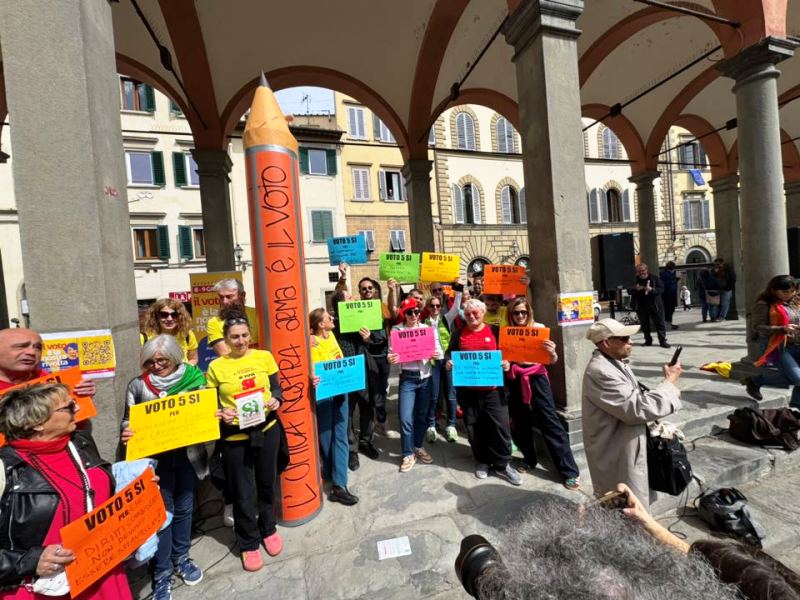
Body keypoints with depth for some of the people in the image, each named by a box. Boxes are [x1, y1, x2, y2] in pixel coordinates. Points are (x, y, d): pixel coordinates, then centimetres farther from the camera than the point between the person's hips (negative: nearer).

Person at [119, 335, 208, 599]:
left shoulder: (193, 379, -4)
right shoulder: (137, 385, -3)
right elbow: (128, 421, 3)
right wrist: (126, 434, -18)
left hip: (188, 455, 1)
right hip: (155, 459, -1)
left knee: (184, 508, 17)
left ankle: (181, 558, 39)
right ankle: (162, 573, 28)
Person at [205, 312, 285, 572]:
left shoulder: (264, 357, -3)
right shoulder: (215, 367, -5)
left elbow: (276, 388, 3)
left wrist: (275, 400, -17)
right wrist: (222, 414, -19)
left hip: (267, 430, 2)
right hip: (235, 437, -1)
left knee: (267, 483, 19)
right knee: (243, 492, 11)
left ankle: (268, 529, 44)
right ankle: (248, 544, 35)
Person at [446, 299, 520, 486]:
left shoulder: (494, 332, 4)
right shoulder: (458, 334, 5)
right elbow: (449, 353, 11)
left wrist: (506, 363, -10)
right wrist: (448, 362, -10)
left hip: (492, 388, 0)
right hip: (468, 390, 1)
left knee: (500, 425, 2)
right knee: (474, 427, 10)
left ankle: (503, 464, 21)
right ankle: (483, 461, 29)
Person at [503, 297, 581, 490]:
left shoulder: (539, 328, -4)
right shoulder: (506, 331, 1)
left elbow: (552, 361, -3)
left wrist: (552, 352, -26)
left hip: (536, 377, -2)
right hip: (515, 380, 3)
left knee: (549, 420, -3)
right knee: (520, 420, 12)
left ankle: (570, 470, 9)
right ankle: (530, 459, 34)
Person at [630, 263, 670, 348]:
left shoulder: (654, 278, -2)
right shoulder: (635, 280, 2)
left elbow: (661, 289, -4)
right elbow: (630, 291, 5)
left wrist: (652, 290, -23)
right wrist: (636, 289, -15)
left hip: (655, 305, -2)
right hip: (641, 306, 2)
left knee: (660, 323, 0)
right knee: (644, 324, 9)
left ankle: (663, 341, 7)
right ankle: (648, 340, 21)